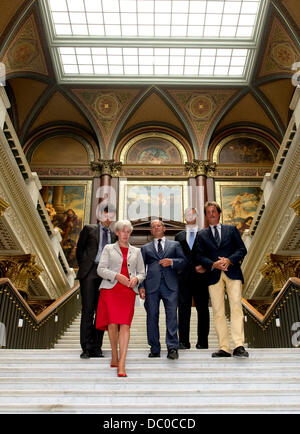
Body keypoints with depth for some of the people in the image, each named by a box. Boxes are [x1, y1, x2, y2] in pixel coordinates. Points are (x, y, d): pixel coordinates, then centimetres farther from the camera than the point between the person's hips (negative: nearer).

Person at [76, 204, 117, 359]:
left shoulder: (113, 235, 18)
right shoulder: (89, 229, 10)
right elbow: (79, 250, 9)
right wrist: (84, 267, 2)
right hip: (89, 273, -3)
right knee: (88, 310, -4)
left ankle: (96, 347, 10)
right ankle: (86, 348, 1)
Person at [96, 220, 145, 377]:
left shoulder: (136, 251, 20)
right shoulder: (108, 248, 13)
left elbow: (142, 273, 19)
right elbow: (101, 269, 3)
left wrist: (136, 279, -3)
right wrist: (116, 276, -11)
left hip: (128, 291, 1)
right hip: (110, 289, -1)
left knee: (125, 325, -10)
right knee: (112, 323, -8)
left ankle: (121, 364, -11)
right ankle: (114, 357, 15)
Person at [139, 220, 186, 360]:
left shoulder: (175, 245, 19)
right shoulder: (145, 248, 21)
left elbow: (183, 262, 11)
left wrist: (172, 262, -8)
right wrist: (141, 286, 2)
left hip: (170, 285, -1)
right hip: (152, 285, 1)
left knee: (172, 316, -9)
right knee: (152, 316, 2)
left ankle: (172, 347, -4)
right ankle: (154, 349, 11)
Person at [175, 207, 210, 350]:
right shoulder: (179, 236, 17)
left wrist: (205, 266, -11)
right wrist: (176, 274, 4)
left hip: (200, 277, -1)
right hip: (183, 278, 1)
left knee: (202, 310, 2)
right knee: (183, 309, -1)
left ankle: (202, 342, 9)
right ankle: (183, 341, 3)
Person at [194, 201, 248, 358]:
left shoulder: (231, 229, 15)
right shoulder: (201, 235, 16)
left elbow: (242, 249, 7)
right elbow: (199, 256, 7)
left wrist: (229, 260, -11)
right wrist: (213, 264, -12)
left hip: (233, 273, -1)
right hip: (214, 275, 1)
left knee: (236, 308, -10)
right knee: (218, 311, -1)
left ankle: (239, 346, -10)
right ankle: (224, 348, 2)